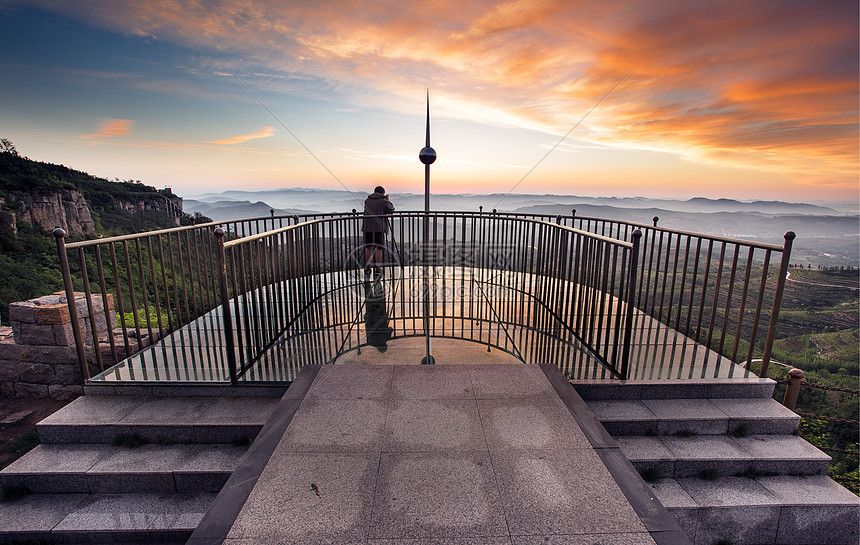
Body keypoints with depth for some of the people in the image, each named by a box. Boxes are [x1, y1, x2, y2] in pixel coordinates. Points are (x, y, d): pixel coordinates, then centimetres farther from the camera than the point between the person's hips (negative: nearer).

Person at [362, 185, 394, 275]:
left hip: (367, 227, 5)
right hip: (379, 228, -4)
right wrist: (388, 201, 20)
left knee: (368, 247, 12)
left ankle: (367, 268, 16)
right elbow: (391, 210, 4)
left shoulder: (367, 200, 12)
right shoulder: (383, 201, -3)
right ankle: (377, 268, 3)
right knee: (378, 248, 2)